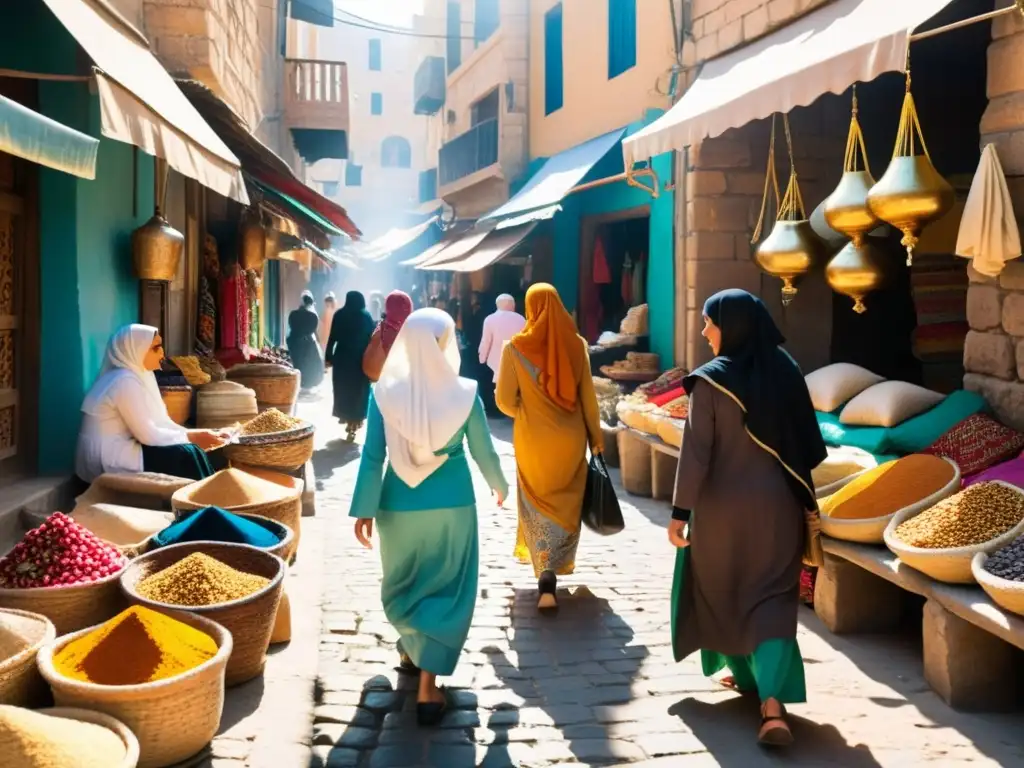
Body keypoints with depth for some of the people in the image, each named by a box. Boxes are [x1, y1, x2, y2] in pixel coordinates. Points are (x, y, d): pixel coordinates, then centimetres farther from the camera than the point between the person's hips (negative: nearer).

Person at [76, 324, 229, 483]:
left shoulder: (138, 375, 9)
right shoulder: (125, 381, -19)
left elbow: (159, 423, 9)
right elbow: (148, 435, -20)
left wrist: (196, 434, -2)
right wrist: (192, 437, -11)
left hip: (117, 452, 9)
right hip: (108, 461, -9)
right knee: (186, 455, -15)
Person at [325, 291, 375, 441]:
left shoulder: (340, 315, -2)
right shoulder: (367, 317, -1)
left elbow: (332, 338, -5)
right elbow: (371, 339, -2)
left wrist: (329, 356, -1)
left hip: (342, 358, 0)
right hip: (361, 360, 0)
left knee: (343, 389, 14)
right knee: (358, 391, 8)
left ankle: (346, 417, 17)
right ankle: (355, 420, 7)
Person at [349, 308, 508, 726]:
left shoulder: (384, 392, -11)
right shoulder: (464, 393, -12)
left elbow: (372, 456, -10)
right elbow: (483, 450, 0)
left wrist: (364, 510, -3)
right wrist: (499, 485, 18)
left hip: (400, 503, 2)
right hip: (452, 503, -1)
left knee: (404, 582, 24)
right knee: (446, 588, 9)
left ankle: (412, 650, 44)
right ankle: (428, 684, 4)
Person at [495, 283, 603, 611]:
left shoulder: (515, 347, -10)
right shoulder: (576, 344, -5)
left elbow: (504, 400, -8)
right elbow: (588, 396, -2)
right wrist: (596, 437, 9)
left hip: (532, 439, -1)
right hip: (570, 437, 1)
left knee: (538, 505, 16)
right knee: (565, 506, 13)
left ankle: (546, 575, 12)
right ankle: (551, 572, 2)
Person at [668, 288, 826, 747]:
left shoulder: (710, 380, -12)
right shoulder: (785, 372, 0)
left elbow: (696, 451, -14)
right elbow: (808, 443, 5)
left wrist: (680, 511, -9)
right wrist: (798, 492, 16)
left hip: (721, 504, -3)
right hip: (778, 504, 3)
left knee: (723, 590, 19)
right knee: (773, 599, 3)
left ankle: (744, 674, 36)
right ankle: (772, 701, -12)